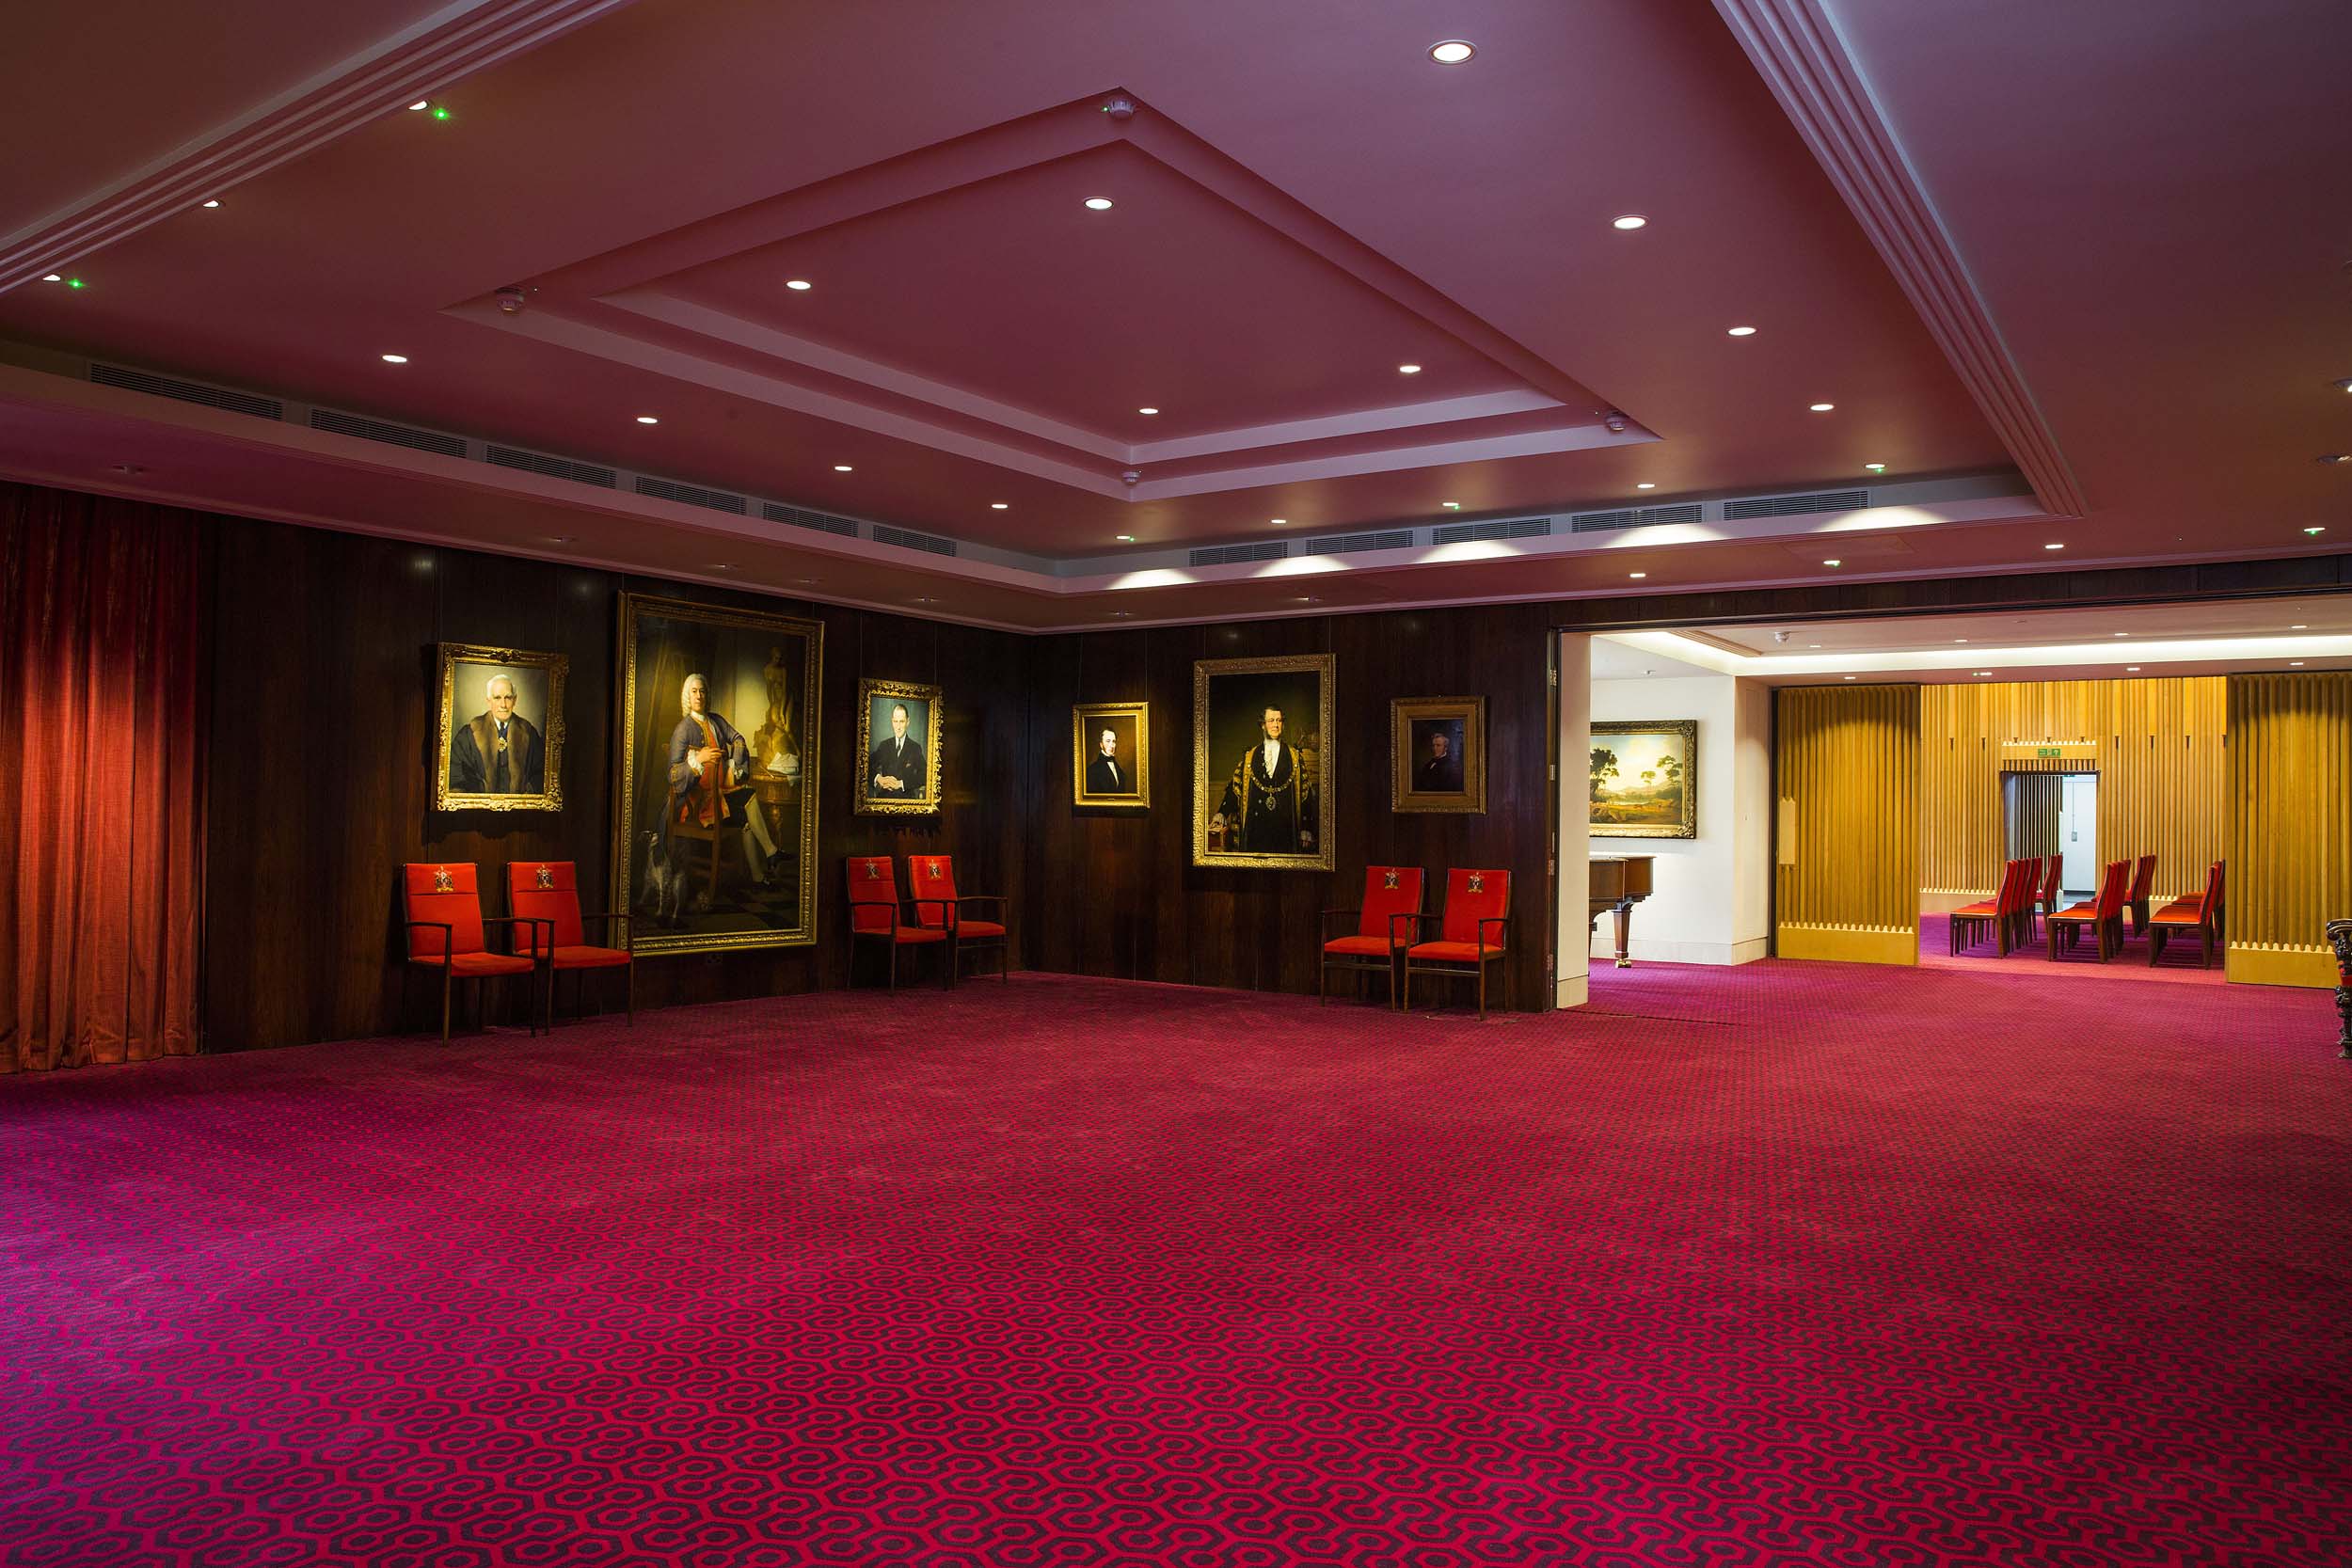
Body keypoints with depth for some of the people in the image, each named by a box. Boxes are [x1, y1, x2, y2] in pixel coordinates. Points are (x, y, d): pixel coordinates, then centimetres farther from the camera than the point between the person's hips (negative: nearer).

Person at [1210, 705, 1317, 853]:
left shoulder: (1294, 757, 8)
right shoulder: (1249, 757, 11)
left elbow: (1306, 793, 5)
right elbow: (1235, 788, 6)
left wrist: (1306, 830, -2)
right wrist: (1221, 814, -9)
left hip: (1285, 828, 0)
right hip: (1255, 829, 1)